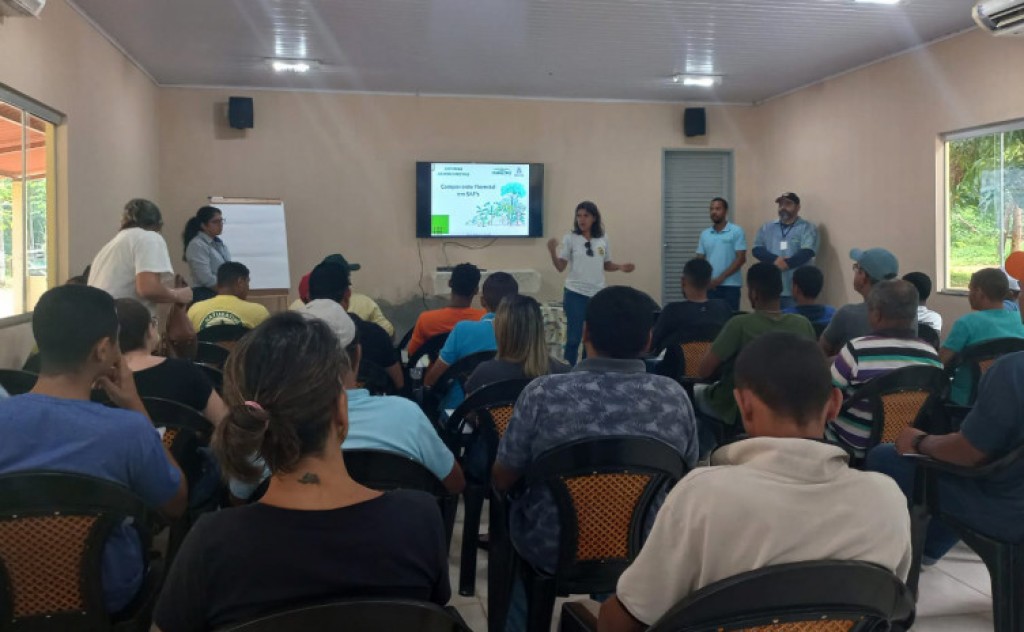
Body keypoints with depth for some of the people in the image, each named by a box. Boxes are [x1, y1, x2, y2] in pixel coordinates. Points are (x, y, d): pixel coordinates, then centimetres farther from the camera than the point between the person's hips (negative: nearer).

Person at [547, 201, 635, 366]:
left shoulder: (603, 239, 3)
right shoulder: (570, 238, -4)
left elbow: (606, 265, 12)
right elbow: (560, 267, -5)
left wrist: (620, 266, -6)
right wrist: (553, 251, -22)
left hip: (598, 294, 3)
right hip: (575, 294, -3)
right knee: (574, 337, 0)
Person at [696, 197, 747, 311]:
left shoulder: (736, 231, -2)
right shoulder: (705, 234, 11)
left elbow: (741, 258, -8)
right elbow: (700, 259, 13)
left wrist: (721, 278, -14)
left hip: (730, 285, -4)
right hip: (710, 286, 4)